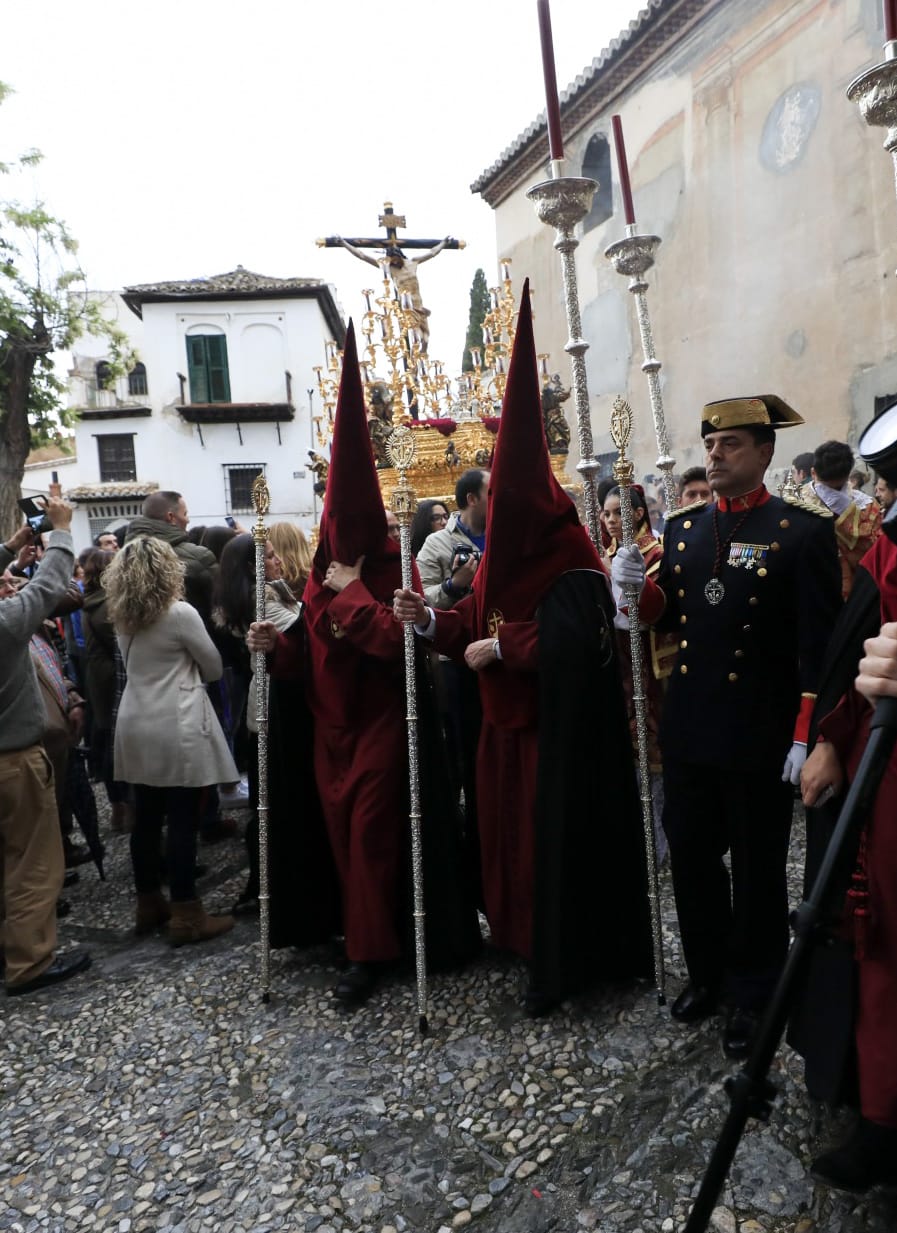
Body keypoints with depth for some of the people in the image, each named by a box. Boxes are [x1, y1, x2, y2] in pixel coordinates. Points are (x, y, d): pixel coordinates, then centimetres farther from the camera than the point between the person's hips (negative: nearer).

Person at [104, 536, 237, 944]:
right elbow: (214, 668, 0)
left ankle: (149, 904, 25)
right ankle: (186, 916, 5)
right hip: (177, 729, -7)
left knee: (146, 818, 14)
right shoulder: (181, 613, -10)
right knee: (182, 822, -2)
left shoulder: (122, 616, 9)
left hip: (137, 727, 7)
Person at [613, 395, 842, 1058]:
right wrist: (640, 586, -9)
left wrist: (807, 738, -15)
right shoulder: (682, 527, 8)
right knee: (691, 855, 15)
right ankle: (707, 972, 36)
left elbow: (819, 643, -11)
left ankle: (754, 993, 31)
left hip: (760, 734, -5)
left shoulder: (804, 530, -8)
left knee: (757, 868, 11)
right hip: (687, 728, 5)